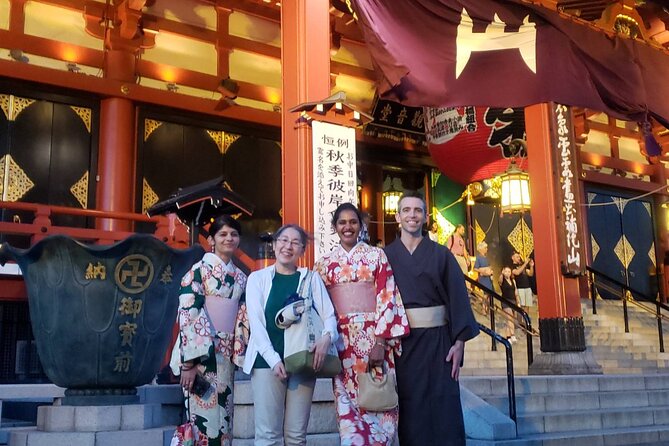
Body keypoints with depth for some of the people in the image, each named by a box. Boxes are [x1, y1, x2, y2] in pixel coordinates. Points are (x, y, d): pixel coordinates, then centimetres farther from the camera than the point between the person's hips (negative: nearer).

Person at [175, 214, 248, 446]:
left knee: (224, 418, 7)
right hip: (201, 354, -5)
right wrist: (189, 363, -17)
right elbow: (187, 316, -11)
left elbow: (243, 320, 14)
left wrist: (238, 356, 6)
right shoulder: (199, 270, -3)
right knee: (204, 418, -7)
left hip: (226, 355, 6)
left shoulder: (241, 278, 13)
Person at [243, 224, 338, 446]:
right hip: (267, 361, -1)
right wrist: (273, 359, -14)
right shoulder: (258, 278, 6)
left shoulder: (311, 278, 10)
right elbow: (256, 322, -2)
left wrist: (327, 336, -20)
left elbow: (329, 315, 3)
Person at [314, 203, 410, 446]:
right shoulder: (324, 263, 11)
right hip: (342, 340, 2)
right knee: (348, 402, 1)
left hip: (373, 336, -1)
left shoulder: (376, 256, 5)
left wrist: (380, 340, -12)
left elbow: (386, 298, -3)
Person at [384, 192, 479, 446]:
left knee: (443, 410, -1)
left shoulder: (441, 255, 5)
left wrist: (459, 342, -7)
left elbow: (457, 298, 1)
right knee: (409, 411, 4)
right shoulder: (386, 256, 6)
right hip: (400, 341, 0)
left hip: (437, 340, 0)